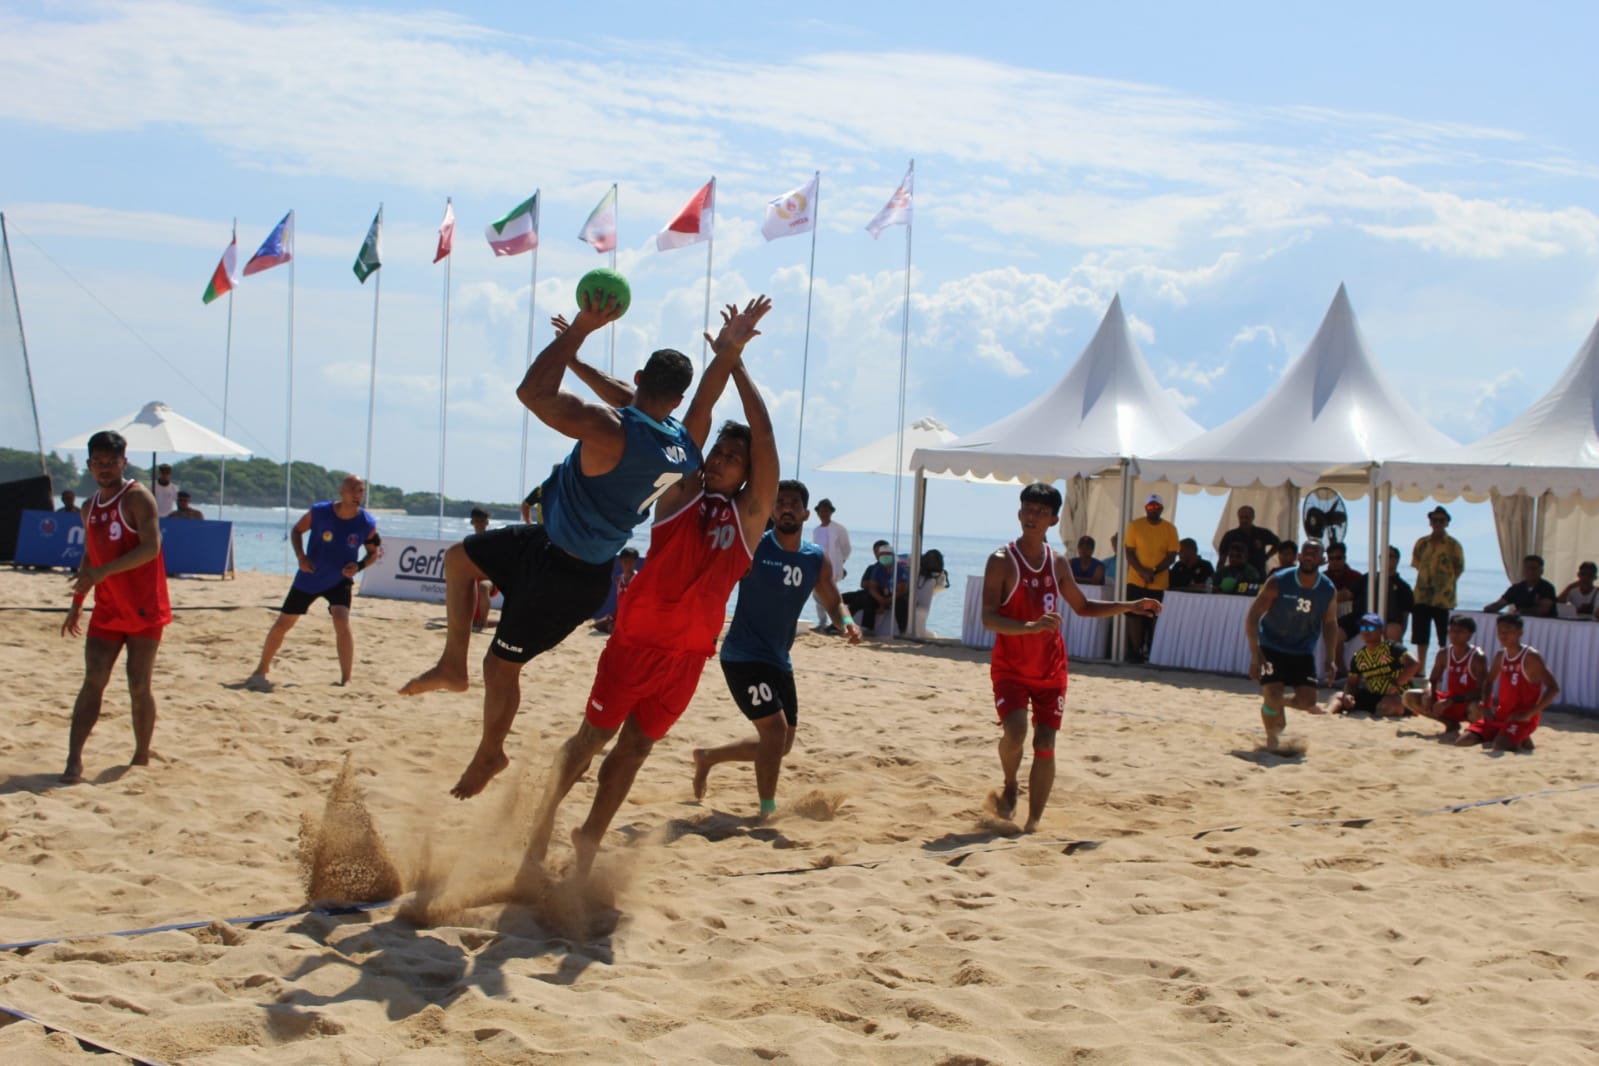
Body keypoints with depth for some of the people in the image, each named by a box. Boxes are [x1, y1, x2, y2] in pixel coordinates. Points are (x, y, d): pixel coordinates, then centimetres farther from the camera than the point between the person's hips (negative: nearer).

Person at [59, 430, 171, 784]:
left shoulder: (138, 498, -11)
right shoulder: (89, 508, 12)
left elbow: (150, 548, -22)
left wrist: (102, 573, -29)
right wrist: (77, 602, 19)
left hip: (144, 609, -5)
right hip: (107, 610, 5)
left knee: (139, 686, 0)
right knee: (93, 681, -6)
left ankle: (142, 758, 14)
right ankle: (74, 760, -11)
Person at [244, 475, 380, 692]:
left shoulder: (367, 523, -17)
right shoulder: (319, 511, -19)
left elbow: (376, 550, -1)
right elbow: (297, 530, -2)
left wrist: (359, 565, -19)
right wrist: (300, 556, -18)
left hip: (340, 580, -1)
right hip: (309, 578, 1)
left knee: (342, 623, -24)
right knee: (282, 624, 8)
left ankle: (346, 681, -16)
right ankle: (261, 672, 27)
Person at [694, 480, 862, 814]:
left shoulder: (817, 560, 3)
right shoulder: (751, 547, -13)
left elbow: (833, 603, 14)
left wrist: (846, 622, -7)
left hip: (779, 661, 7)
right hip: (743, 656, -7)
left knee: (781, 745, 14)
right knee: (775, 728, -20)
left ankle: (707, 758, 36)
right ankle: (768, 812, -5)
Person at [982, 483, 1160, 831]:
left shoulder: (1057, 563, 6)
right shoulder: (1002, 561, -11)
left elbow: (1083, 607, 21)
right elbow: (988, 619, -19)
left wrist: (1129, 606, 10)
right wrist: (1032, 626, -34)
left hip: (1050, 668, 4)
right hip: (1010, 667, -4)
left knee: (1045, 744, 0)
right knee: (1015, 732, -21)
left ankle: (1032, 824, 9)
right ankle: (1010, 786, 11)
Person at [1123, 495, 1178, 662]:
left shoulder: (1170, 529, 2)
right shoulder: (1134, 525, 1)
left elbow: (1171, 555, -1)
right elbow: (1129, 552, -2)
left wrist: (1153, 572, -15)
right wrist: (1142, 571, -17)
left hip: (1159, 583, 0)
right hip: (1136, 581, 0)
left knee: (1154, 617, 3)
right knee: (1135, 616, -1)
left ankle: (1151, 652, 11)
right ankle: (1135, 652, 3)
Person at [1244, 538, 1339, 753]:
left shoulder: (1329, 591, -8)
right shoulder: (1279, 582, -18)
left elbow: (1330, 623, 9)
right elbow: (1252, 616, -16)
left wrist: (1330, 659, 0)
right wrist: (1255, 655, -24)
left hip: (1303, 652, 3)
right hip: (1271, 648, -3)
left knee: (1308, 701, -7)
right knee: (1272, 696, -16)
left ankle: (1282, 703, 28)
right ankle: (1272, 738, 12)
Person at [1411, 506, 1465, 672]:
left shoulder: (1453, 545, -3)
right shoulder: (1421, 543, 8)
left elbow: (1459, 568, 2)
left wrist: (1447, 581, 2)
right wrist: (1426, 577, 9)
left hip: (1443, 598, -4)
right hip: (1422, 596, 4)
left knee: (1445, 640, 0)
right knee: (1420, 637, 8)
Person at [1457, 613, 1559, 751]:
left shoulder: (1531, 657, -12)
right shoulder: (1500, 656, 9)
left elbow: (1554, 689, -18)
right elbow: (1488, 682, 25)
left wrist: (1529, 714, -22)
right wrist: (1486, 706, 6)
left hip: (1522, 717, -6)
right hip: (1501, 714, 6)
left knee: (1500, 747, -32)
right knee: (1463, 741, -9)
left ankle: (1522, 742, 1)